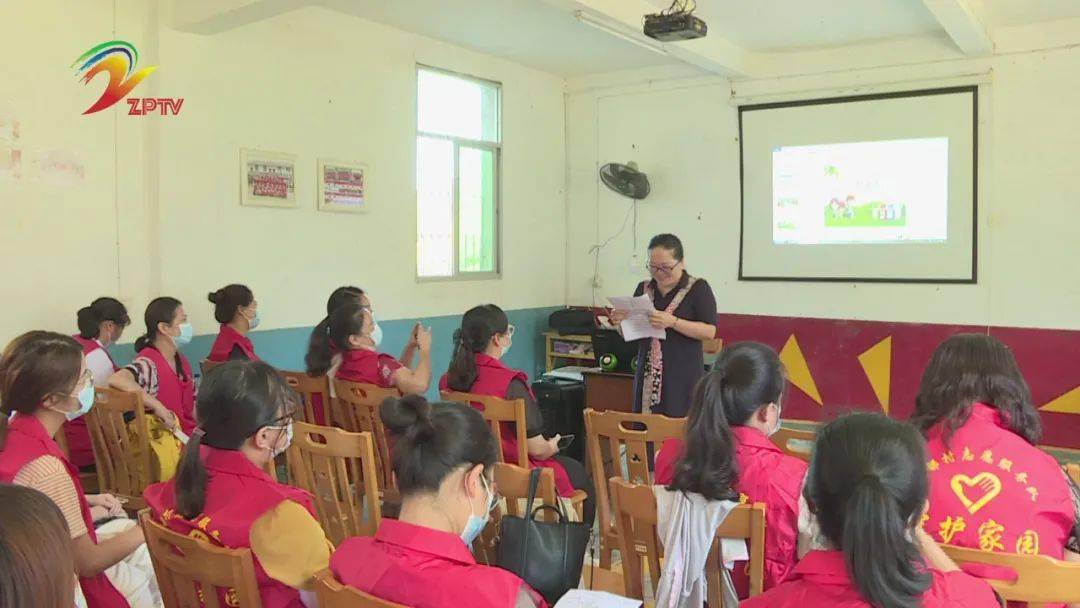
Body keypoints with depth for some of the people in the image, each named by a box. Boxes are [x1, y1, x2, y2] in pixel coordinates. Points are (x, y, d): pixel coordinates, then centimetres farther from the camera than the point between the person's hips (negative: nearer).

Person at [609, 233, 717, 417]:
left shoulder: (698, 288, -3)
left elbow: (710, 331, -10)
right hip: (648, 378, 4)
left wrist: (673, 322, -21)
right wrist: (621, 321, -4)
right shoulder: (643, 288, 11)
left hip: (683, 379, -4)